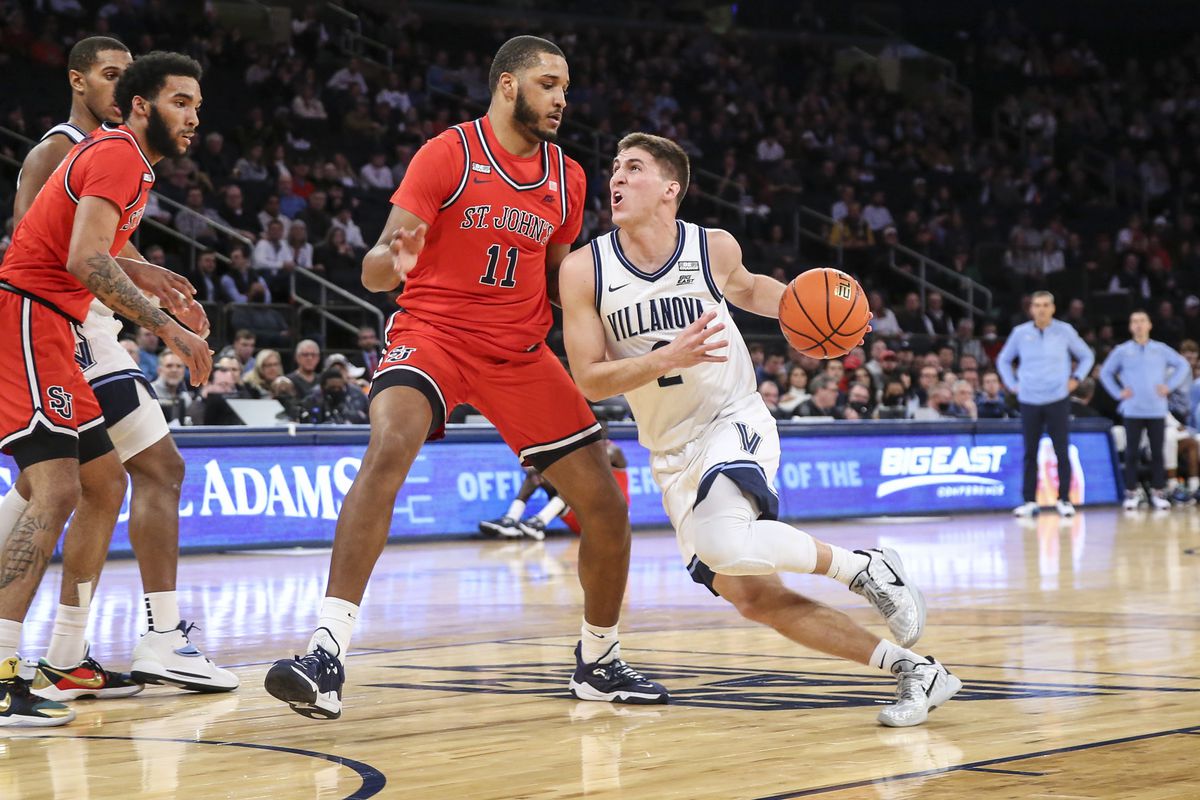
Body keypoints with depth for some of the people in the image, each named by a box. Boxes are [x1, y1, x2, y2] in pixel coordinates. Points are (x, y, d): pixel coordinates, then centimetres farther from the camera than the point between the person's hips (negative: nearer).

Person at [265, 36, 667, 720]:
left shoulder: (568, 178, 7)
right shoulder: (449, 155, -9)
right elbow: (375, 270, -13)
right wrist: (393, 261, -36)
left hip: (520, 350, 5)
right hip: (432, 331, -5)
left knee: (606, 503, 2)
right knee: (389, 449, -34)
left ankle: (599, 662, 25)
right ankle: (329, 651, -36)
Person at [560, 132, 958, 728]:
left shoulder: (714, 248, -7)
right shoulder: (584, 270, -10)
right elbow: (589, 380, -11)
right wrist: (671, 356, -26)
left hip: (734, 422, -3)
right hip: (671, 452, 3)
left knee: (725, 544, -34)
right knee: (750, 596, -3)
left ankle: (863, 567, -10)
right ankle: (911, 670, 5)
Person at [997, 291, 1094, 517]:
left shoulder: (1064, 331, 1)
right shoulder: (1020, 333, 3)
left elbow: (1087, 356, 12)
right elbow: (1003, 360, 18)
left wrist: (1076, 378, 1)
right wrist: (1012, 383, 7)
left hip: (1057, 399, -1)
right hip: (1029, 401, 1)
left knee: (1061, 452, -2)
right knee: (1030, 453, 4)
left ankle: (1064, 499, 4)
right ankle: (1029, 500, 10)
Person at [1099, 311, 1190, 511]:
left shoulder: (1161, 350, 6)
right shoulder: (1122, 351, 5)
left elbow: (1183, 365, 9)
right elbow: (1105, 372, 11)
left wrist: (1169, 386, -1)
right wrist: (1118, 392, 0)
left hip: (1157, 411, 1)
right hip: (1132, 411, -1)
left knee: (1157, 452, 2)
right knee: (1132, 452, -1)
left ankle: (1158, 493, 8)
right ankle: (1131, 493, 5)